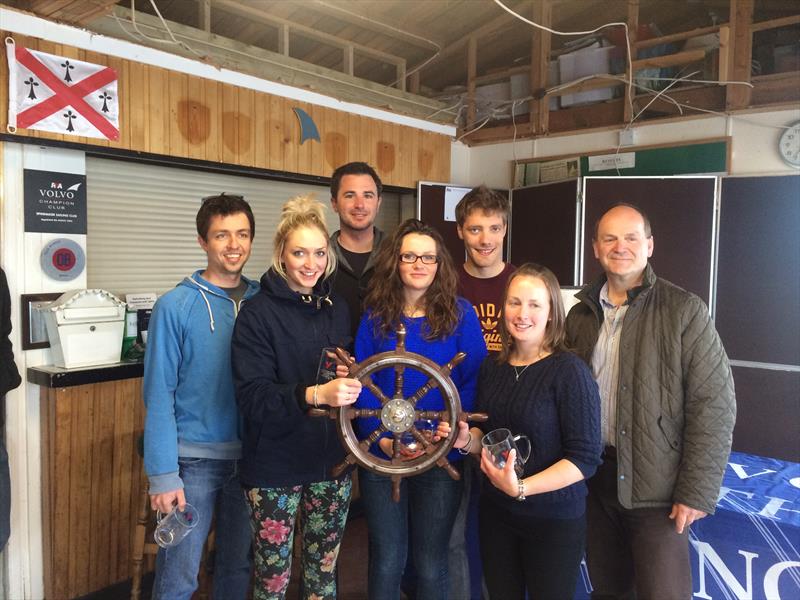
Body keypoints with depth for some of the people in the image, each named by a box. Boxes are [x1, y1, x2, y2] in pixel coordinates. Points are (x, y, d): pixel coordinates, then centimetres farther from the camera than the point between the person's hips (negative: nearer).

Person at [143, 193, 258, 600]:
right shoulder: (176, 306, -9)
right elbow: (159, 394, -10)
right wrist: (162, 474, -12)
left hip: (248, 456, 4)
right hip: (194, 458, -3)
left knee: (239, 566, 18)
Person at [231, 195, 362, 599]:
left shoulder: (337, 309, 5)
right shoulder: (258, 313, -10)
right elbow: (252, 396, -18)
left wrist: (348, 382, -7)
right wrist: (314, 395, -32)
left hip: (330, 460, 5)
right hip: (276, 463, -4)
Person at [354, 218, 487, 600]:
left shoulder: (459, 313, -3)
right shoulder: (376, 314, 2)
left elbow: (474, 380, -7)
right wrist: (382, 438, -15)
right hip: (380, 455, 2)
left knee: (430, 563, 13)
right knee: (386, 561, 14)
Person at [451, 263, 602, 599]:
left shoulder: (569, 371, -17)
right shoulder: (492, 367, 1)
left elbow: (585, 457, -19)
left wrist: (521, 488, -27)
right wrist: (467, 439, -8)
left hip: (555, 519, -5)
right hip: (495, 512, 5)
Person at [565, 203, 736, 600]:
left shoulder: (684, 311, -9)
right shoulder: (580, 315, 6)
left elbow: (714, 405, -11)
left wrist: (697, 492, -14)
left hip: (657, 488, -4)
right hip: (593, 480, 5)